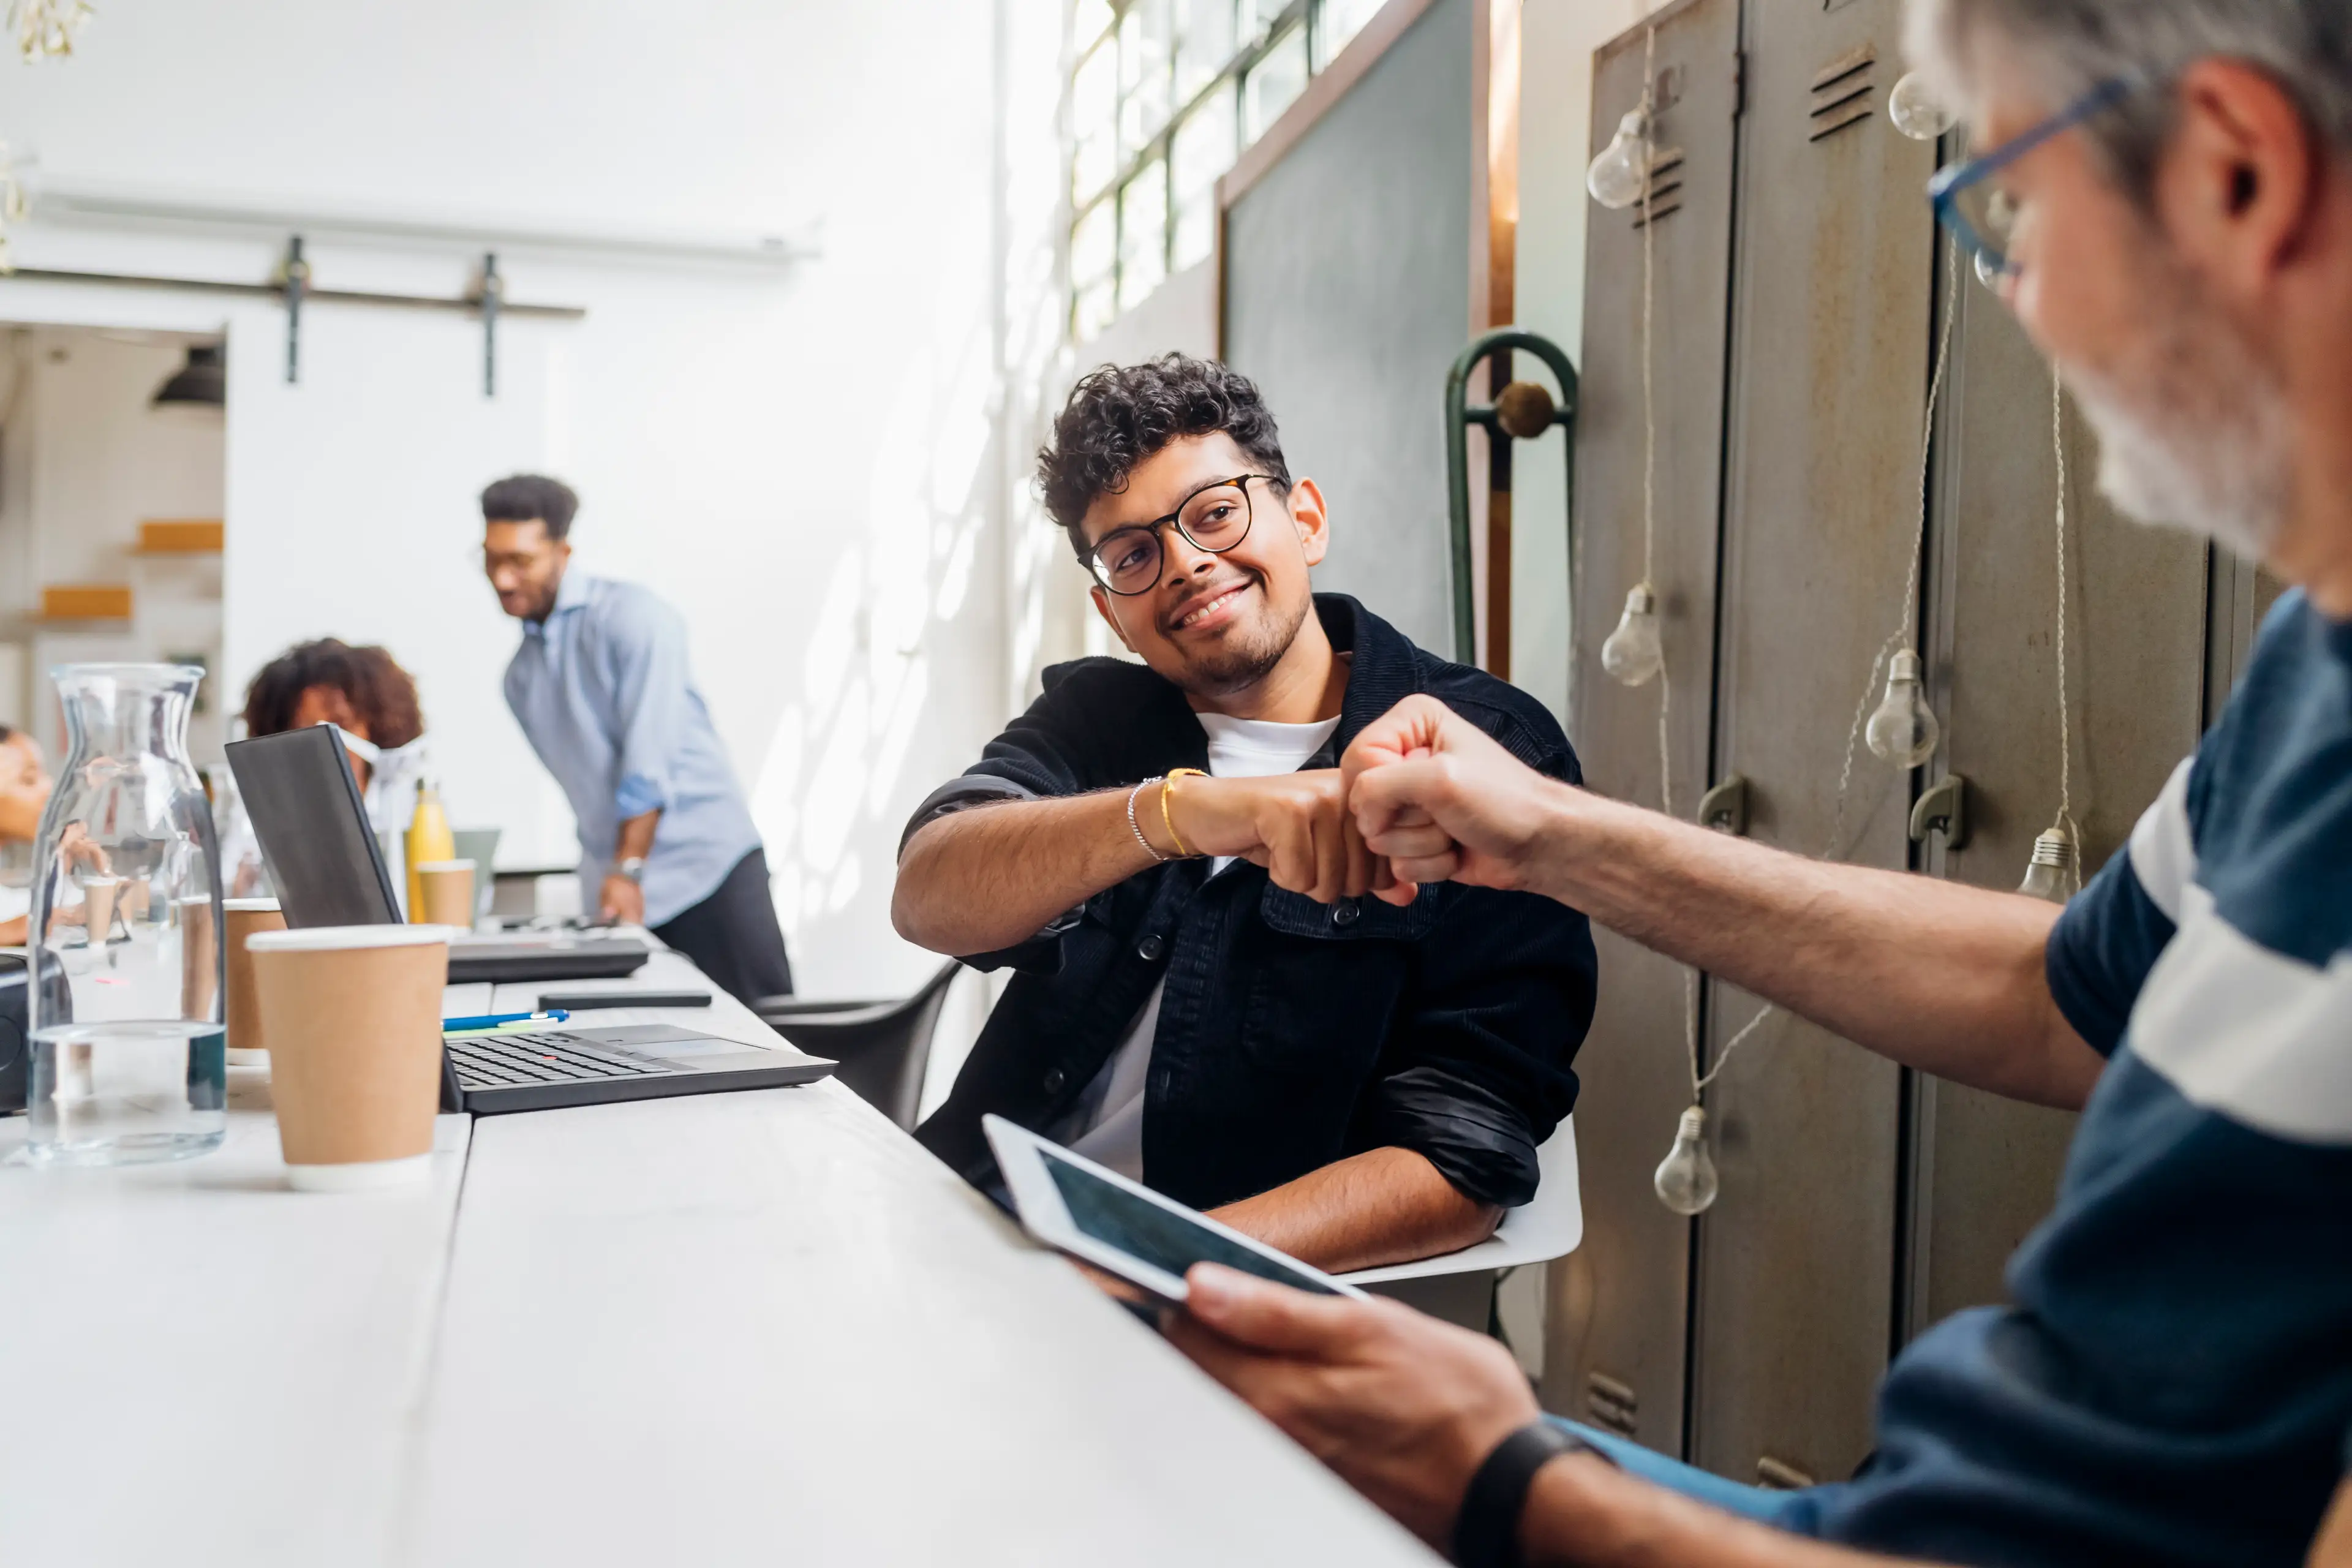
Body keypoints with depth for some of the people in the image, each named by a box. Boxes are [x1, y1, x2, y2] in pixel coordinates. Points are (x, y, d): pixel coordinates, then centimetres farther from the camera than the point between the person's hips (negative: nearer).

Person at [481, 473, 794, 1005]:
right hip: (621, 885, 6)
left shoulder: (629, 616, -6)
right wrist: (603, 870, 10)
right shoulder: (520, 675, 15)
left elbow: (649, 756, -13)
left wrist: (628, 870, -17)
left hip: (709, 865, -6)